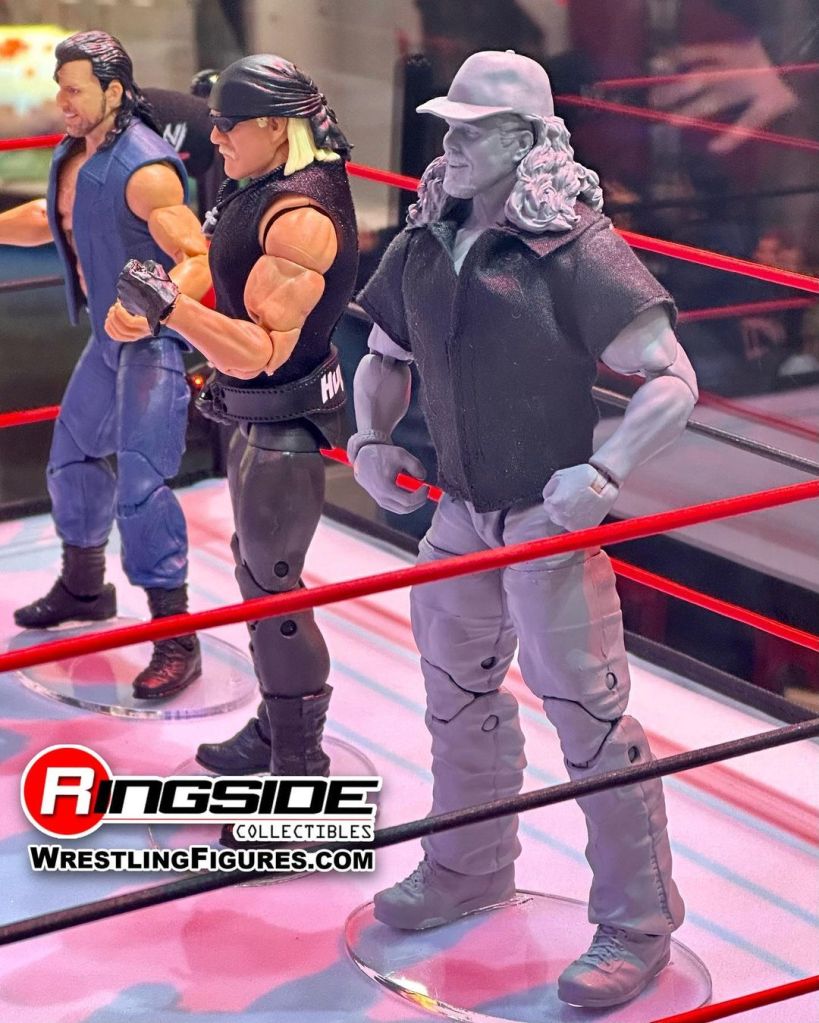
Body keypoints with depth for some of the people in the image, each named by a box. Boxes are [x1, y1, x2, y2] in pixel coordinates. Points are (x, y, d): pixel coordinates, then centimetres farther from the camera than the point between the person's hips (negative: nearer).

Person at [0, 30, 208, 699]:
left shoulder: (144, 169, -24)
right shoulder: (73, 154, 4)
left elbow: (200, 259, -29)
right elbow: (54, 219, 24)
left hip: (156, 340, -10)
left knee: (140, 486, -15)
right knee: (73, 454, 22)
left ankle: (176, 639, -8)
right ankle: (83, 587, 44)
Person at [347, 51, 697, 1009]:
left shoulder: (574, 248, -19)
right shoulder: (423, 242, 2)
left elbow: (673, 380, -20)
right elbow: (383, 357, 18)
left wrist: (601, 472, -30)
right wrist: (370, 439, 0)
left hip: (550, 523, -7)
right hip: (460, 516, 7)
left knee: (588, 715, -3)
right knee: (457, 695, 21)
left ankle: (637, 923, 12)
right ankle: (468, 867, 44)